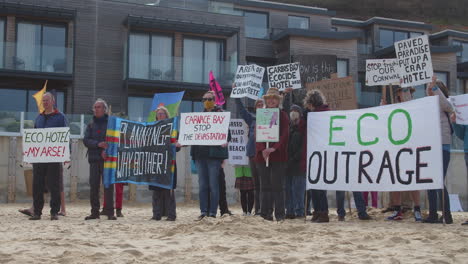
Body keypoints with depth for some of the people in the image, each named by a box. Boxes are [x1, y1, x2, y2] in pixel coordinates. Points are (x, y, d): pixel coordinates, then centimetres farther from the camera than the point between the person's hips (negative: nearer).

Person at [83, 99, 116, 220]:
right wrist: (98, 144, -14)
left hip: (107, 159, -3)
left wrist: (107, 150, -16)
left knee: (108, 185, -4)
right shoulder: (91, 125, 15)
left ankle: (110, 212, 1)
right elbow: (85, 140, 3)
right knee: (93, 186, 4)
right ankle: (94, 212, 11)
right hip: (94, 159, 3)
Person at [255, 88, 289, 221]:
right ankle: (266, 213, 10)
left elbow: (285, 135, -5)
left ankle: (279, 214, 2)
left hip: (278, 155, -3)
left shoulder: (283, 115, 4)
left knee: (278, 185, -3)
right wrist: (262, 149, -12)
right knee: (265, 186, 5)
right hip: (262, 154, 3)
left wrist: (274, 148, -18)